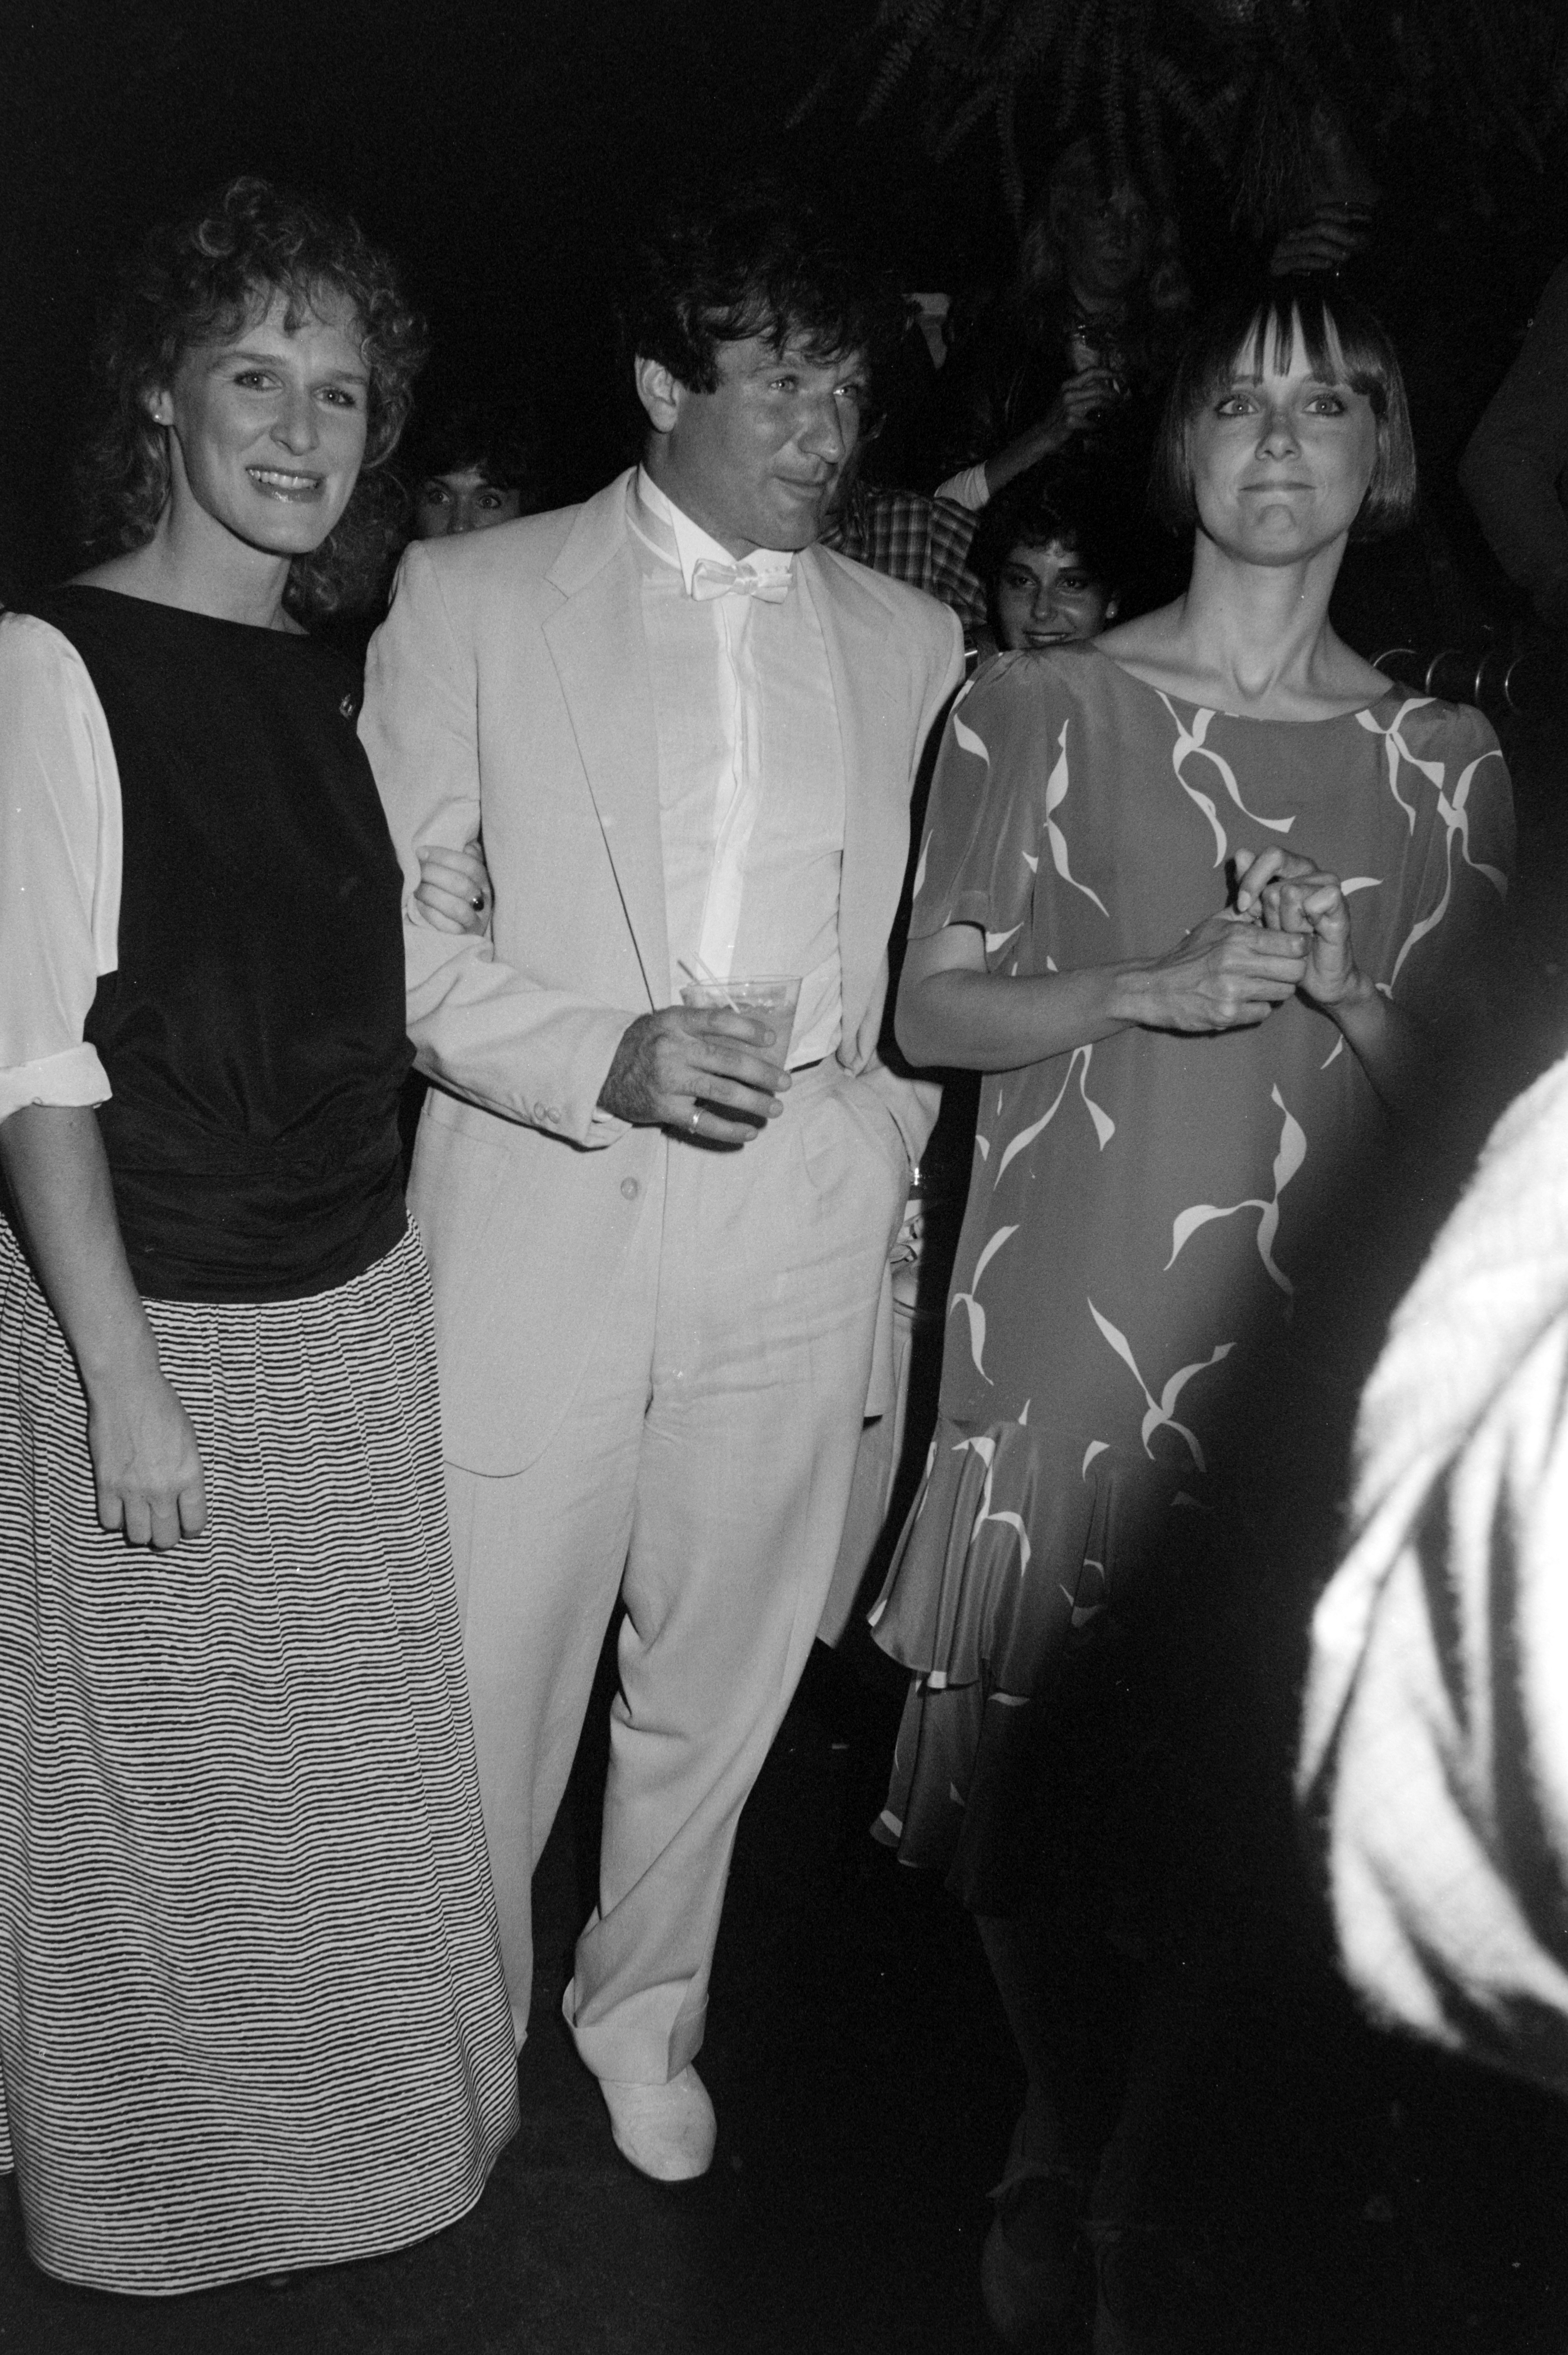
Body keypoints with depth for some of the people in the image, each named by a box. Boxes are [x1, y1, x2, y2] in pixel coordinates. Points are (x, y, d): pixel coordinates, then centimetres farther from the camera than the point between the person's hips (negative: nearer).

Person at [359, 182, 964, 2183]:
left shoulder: (910, 646, 11)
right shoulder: (472, 596, 1)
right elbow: (384, 924, -2)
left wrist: (887, 1165, 11)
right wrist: (599, 1057, -15)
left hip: (801, 1249, 3)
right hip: (539, 1239, -2)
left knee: (716, 1676, 13)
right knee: (489, 1679, 4)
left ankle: (643, 2010, 38)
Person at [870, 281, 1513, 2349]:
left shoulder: (1447, 763, 7)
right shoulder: (1042, 706, 1)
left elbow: (1456, 1087, 11)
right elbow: (932, 1010, -1)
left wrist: (1342, 986, -10)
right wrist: (1160, 985, -17)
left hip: (1301, 1341, 2)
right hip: (1065, 1323, -1)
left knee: (1224, 1789, 6)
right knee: (1038, 1771, 8)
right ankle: (1051, 2142, 35)